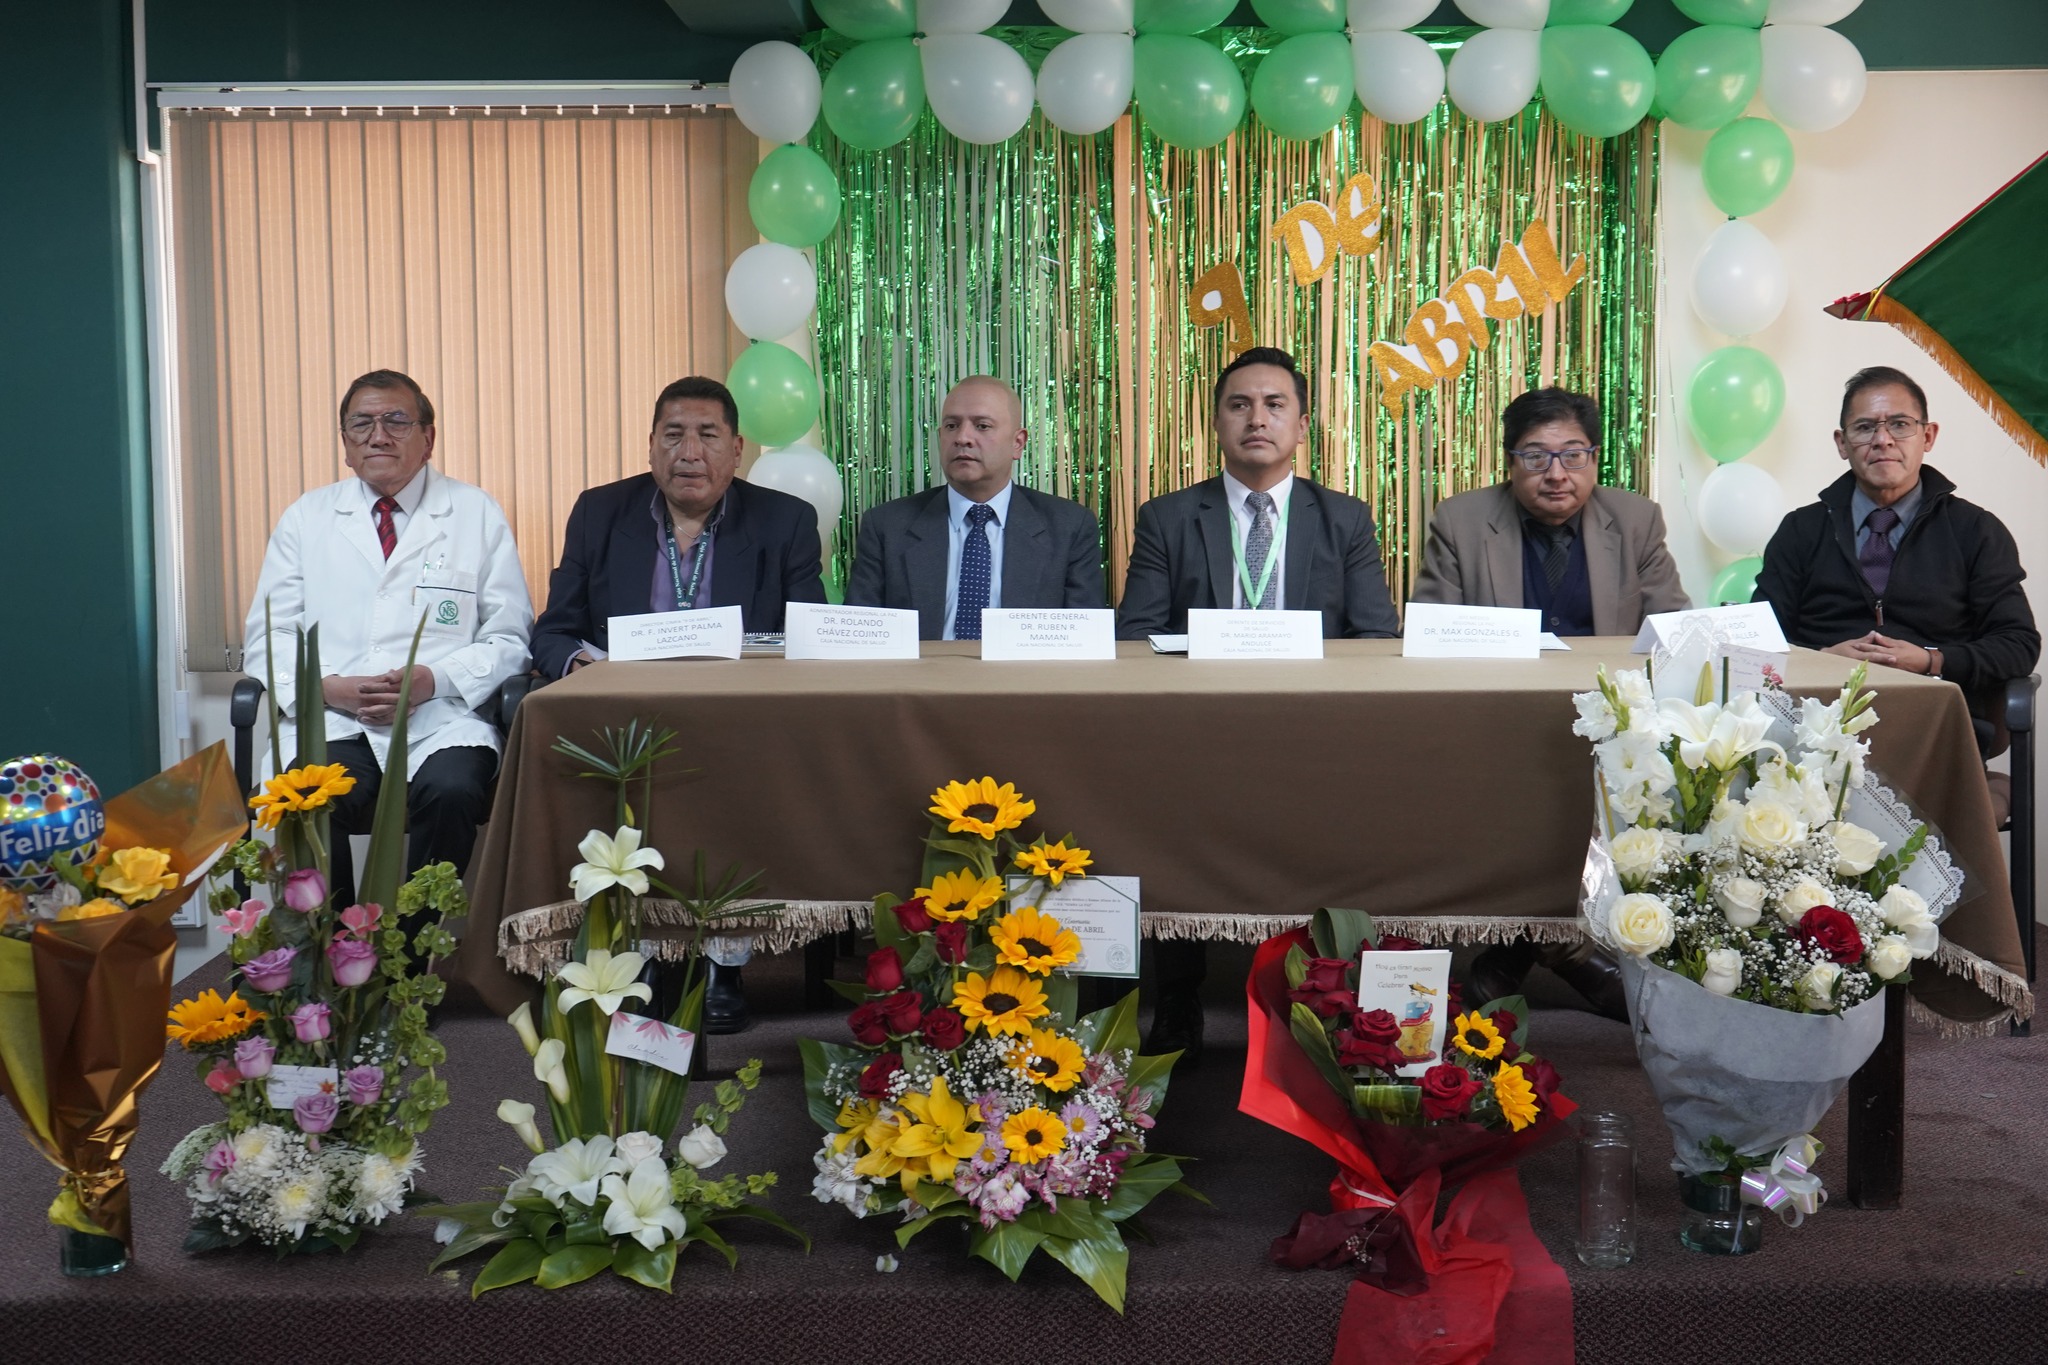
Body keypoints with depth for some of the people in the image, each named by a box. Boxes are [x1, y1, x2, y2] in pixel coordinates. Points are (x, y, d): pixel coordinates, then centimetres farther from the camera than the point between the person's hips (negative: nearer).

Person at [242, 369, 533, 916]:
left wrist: (434, 680, -11)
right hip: (330, 724, 1)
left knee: (452, 791, -34)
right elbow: (268, 639, 12)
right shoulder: (305, 519, 17)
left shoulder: (477, 514, 12)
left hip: (442, 719, -1)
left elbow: (509, 638, 8)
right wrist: (329, 687, -9)